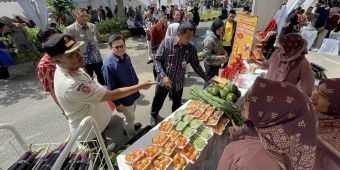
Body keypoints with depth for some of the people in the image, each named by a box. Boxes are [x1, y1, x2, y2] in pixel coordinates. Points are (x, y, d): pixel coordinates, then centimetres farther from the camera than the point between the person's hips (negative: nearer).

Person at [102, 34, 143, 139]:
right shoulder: (108, 65, -28)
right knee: (130, 118, 16)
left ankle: (129, 126, 58)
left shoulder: (126, 57, -7)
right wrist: (117, 103, -14)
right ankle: (133, 137, 42)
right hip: (124, 98, -6)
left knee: (131, 116, 30)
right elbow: (111, 88, -21)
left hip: (133, 93, 7)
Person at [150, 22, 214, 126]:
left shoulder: (191, 48, -8)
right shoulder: (166, 43, -17)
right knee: (158, 101, 19)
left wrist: (208, 79, -4)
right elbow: (157, 60, -12)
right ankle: (154, 115, 49)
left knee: (177, 104, 22)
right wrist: (163, 75, -24)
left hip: (179, 82, 2)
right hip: (163, 81, -2)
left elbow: (196, 66, -1)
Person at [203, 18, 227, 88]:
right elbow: (207, 55, -24)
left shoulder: (219, 36, 0)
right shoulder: (209, 39, -25)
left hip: (217, 63, 8)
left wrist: (224, 54, -3)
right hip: (210, 65, -8)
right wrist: (219, 57, -24)